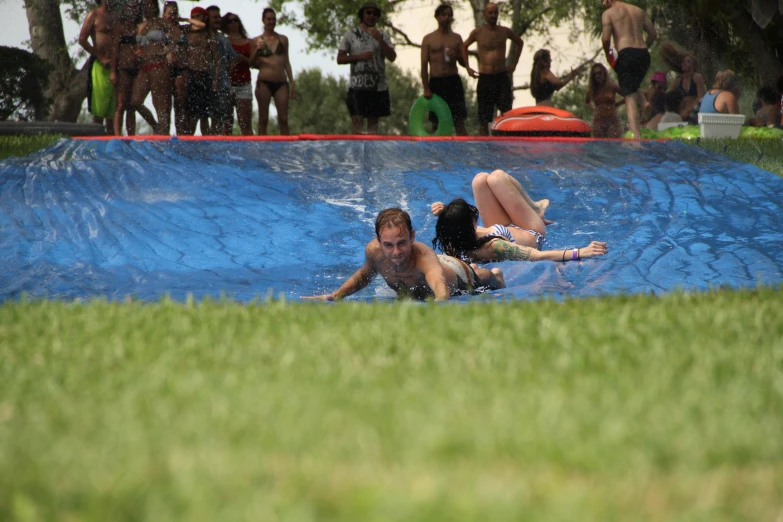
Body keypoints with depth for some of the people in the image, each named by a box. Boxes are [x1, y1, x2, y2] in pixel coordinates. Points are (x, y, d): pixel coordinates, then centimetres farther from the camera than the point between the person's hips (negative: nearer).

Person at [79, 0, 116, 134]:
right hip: (100, 66, -6)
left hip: (115, 64, 6)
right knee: (99, 108, -7)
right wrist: (101, 58, -12)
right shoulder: (94, 15, 0)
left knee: (113, 106, 5)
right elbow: (82, 40, -7)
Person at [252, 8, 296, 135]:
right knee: (263, 119, -1)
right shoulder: (257, 41, 6)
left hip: (281, 83, 2)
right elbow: (253, 64, 6)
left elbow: (286, 62, 15)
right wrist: (257, 51, -13)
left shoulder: (283, 39, 13)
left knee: (283, 119, -3)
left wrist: (292, 82, 8)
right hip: (264, 82, -2)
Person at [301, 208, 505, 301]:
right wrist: (335, 296, -22)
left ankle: (495, 275, 67)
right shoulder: (374, 251, -37)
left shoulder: (423, 255, -53)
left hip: (459, 275, -5)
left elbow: (442, 287, -74)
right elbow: (366, 273, -11)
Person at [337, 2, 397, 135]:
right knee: (357, 121, -11)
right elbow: (340, 59, 3)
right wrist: (359, 57, -11)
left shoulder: (382, 36, 11)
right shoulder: (351, 35, 6)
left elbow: (392, 57, 0)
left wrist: (379, 39, -10)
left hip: (378, 86, 2)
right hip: (358, 86, -2)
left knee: (373, 121, 5)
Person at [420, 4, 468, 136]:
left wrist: (456, 56, -10)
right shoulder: (428, 39, 5)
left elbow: (464, 63, 13)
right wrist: (426, 89, -7)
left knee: (459, 122, -5)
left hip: (453, 81, 1)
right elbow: (424, 65, 1)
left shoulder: (456, 38, 10)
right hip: (436, 82, -1)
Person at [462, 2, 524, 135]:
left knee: (506, 111, -13)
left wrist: (514, 63, 14)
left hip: (502, 76, 1)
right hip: (485, 78, -1)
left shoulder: (505, 32, 4)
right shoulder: (477, 33, -1)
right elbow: (464, 46, 16)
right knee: (484, 118, 2)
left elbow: (520, 43, 23)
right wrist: (468, 67, 8)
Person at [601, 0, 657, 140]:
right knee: (634, 88, 30)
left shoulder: (608, 13, 3)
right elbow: (653, 33, 17)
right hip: (644, 54, 5)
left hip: (626, 54, -5)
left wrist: (607, 55, 8)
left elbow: (605, 38, -9)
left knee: (630, 97, -7)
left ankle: (636, 135, -17)